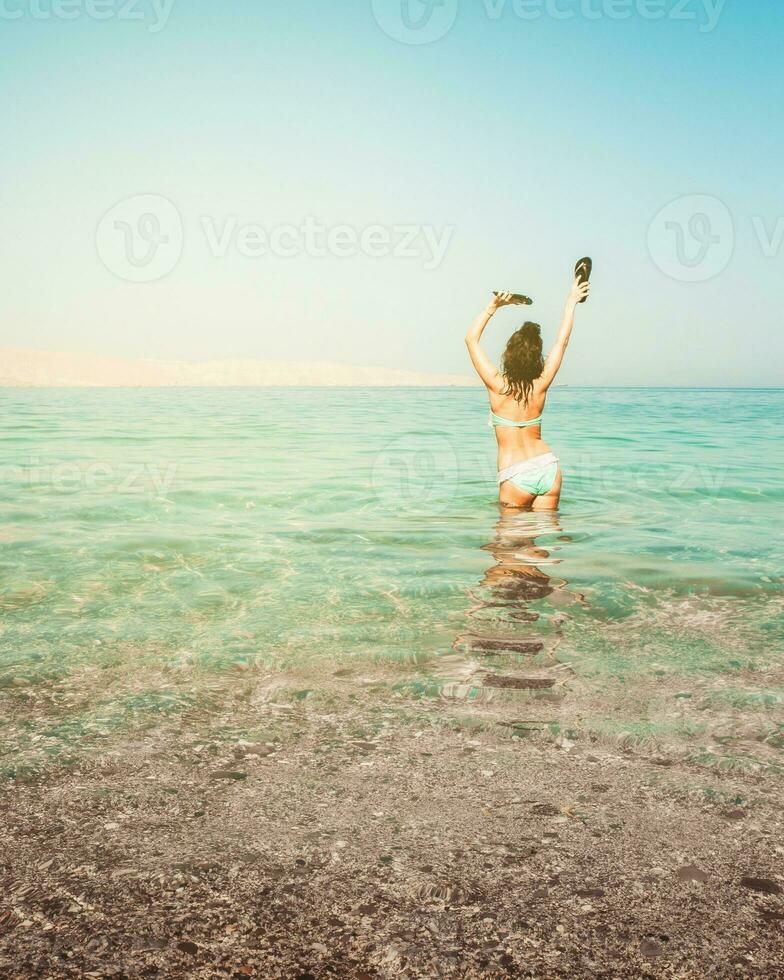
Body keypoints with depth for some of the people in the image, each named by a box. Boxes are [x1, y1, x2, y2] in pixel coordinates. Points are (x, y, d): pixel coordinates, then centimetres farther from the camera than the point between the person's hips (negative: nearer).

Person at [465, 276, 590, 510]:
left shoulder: (498, 385, -9)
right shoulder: (540, 385, -1)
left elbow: (471, 338, -1)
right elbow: (562, 341, 11)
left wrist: (493, 306, 0)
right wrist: (571, 302, 20)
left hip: (515, 474, -4)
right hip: (548, 465, 4)